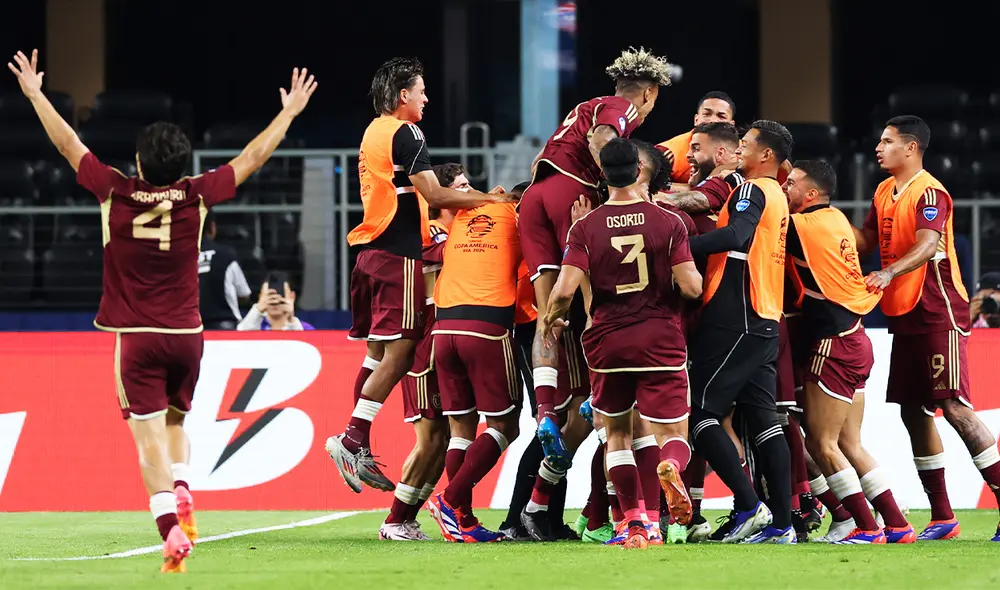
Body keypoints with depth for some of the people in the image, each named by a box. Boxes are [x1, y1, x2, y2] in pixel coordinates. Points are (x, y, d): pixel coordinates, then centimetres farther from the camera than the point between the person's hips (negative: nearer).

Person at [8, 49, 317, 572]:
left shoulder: (116, 192, -9)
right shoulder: (196, 195, -6)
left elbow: (67, 144, 2)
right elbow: (252, 157, 5)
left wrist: (35, 94, 14)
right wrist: (289, 113, 18)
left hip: (135, 337, -2)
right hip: (186, 333, 2)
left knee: (149, 436, -5)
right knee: (175, 421, 23)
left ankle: (171, 530, -19)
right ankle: (181, 493, -1)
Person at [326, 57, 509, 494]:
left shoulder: (374, 132, 19)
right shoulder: (404, 133, -9)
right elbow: (434, 195, -15)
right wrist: (490, 199, -6)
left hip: (371, 249, 9)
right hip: (398, 254, -9)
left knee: (378, 352, 9)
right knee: (398, 352, -10)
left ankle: (359, 451, 4)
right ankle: (352, 439, -16)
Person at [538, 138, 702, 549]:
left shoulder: (586, 228, -3)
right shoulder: (668, 222, -4)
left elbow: (564, 290, -11)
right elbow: (691, 287, -9)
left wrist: (550, 321, 9)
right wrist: (693, 273, 15)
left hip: (607, 340, 1)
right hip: (660, 338, -1)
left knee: (617, 432, 17)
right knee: (673, 434, 4)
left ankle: (634, 524, 5)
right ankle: (671, 467, -34)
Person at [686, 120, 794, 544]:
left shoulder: (754, 190, -8)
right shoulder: (777, 198, 21)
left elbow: (736, 236, -25)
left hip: (734, 320, -9)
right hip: (764, 323, 9)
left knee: (698, 412, -7)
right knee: (762, 419, 6)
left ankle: (749, 508, -13)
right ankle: (781, 522, 2)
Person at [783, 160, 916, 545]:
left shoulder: (804, 226, -13)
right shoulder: (836, 219, 11)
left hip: (834, 344, -9)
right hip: (854, 340, 9)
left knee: (822, 443, -3)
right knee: (849, 445, 12)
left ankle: (867, 528, -6)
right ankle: (896, 525, 10)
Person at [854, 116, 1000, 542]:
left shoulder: (929, 193, -13)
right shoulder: (884, 192, 14)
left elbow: (926, 246, -27)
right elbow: (866, 241, 21)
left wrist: (888, 273, -42)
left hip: (939, 313, -9)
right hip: (905, 315, 9)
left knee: (954, 407, -14)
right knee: (913, 412, 7)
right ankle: (942, 518, 12)